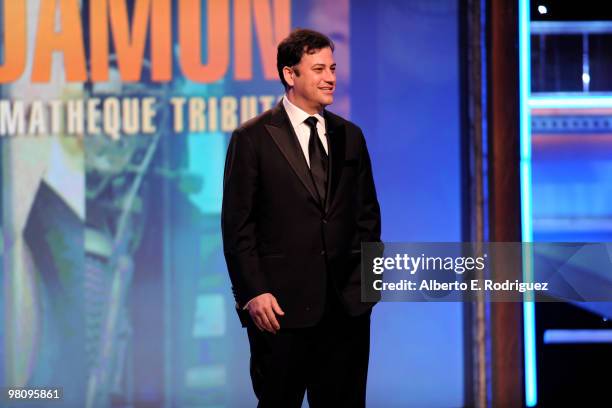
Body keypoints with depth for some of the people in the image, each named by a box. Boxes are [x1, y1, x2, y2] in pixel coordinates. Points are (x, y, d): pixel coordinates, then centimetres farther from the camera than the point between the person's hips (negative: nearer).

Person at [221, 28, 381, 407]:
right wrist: (253, 293, -12)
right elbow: (237, 225, -6)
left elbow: (367, 212, 15)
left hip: (347, 303, 4)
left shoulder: (349, 135, 11)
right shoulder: (253, 138, -4)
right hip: (282, 306, -4)